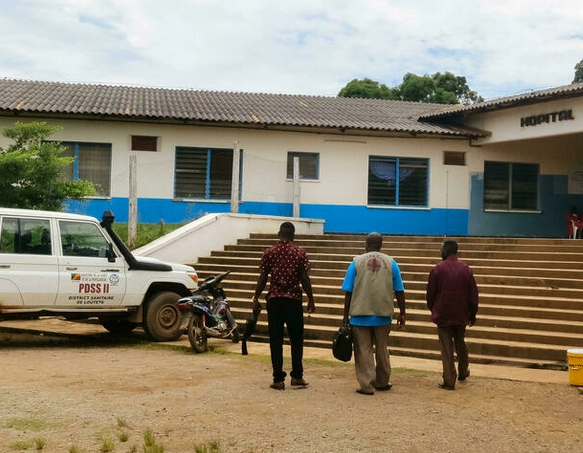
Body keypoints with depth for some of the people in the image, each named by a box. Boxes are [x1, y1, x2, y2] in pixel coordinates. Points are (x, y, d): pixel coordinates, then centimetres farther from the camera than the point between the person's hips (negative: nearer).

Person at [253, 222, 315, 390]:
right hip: (294, 300, 0)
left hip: (274, 300, 1)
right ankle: (296, 375, 11)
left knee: (276, 340, 4)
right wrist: (310, 300, 7)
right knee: (296, 339, 12)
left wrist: (256, 299, 10)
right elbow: (305, 279, -3)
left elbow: (262, 278, 0)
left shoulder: (269, 253, 1)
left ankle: (278, 379, 4)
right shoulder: (300, 253, -1)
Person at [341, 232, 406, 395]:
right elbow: (399, 291, 3)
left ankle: (367, 385, 3)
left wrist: (346, 314, 4)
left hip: (360, 314, -2)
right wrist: (402, 313, 13)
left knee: (364, 351, 4)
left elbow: (348, 292, -4)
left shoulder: (356, 262, -3)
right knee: (382, 349, 17)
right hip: (383, 314, 2)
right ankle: (382, 382, 28)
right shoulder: (391, 263, 1)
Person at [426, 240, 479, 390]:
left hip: (443, 315, -3)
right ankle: (463, 372, 36)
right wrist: (472, 314, 11)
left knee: (446, 347, 1)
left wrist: (432, 309, 15)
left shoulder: (437, 269, -10)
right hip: (461, 315, 4)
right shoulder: (466, 269, -1)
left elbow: (430, 293, -3)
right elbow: (473, 293, 3)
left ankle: (449, 381, -1)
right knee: (460, 343, 22)